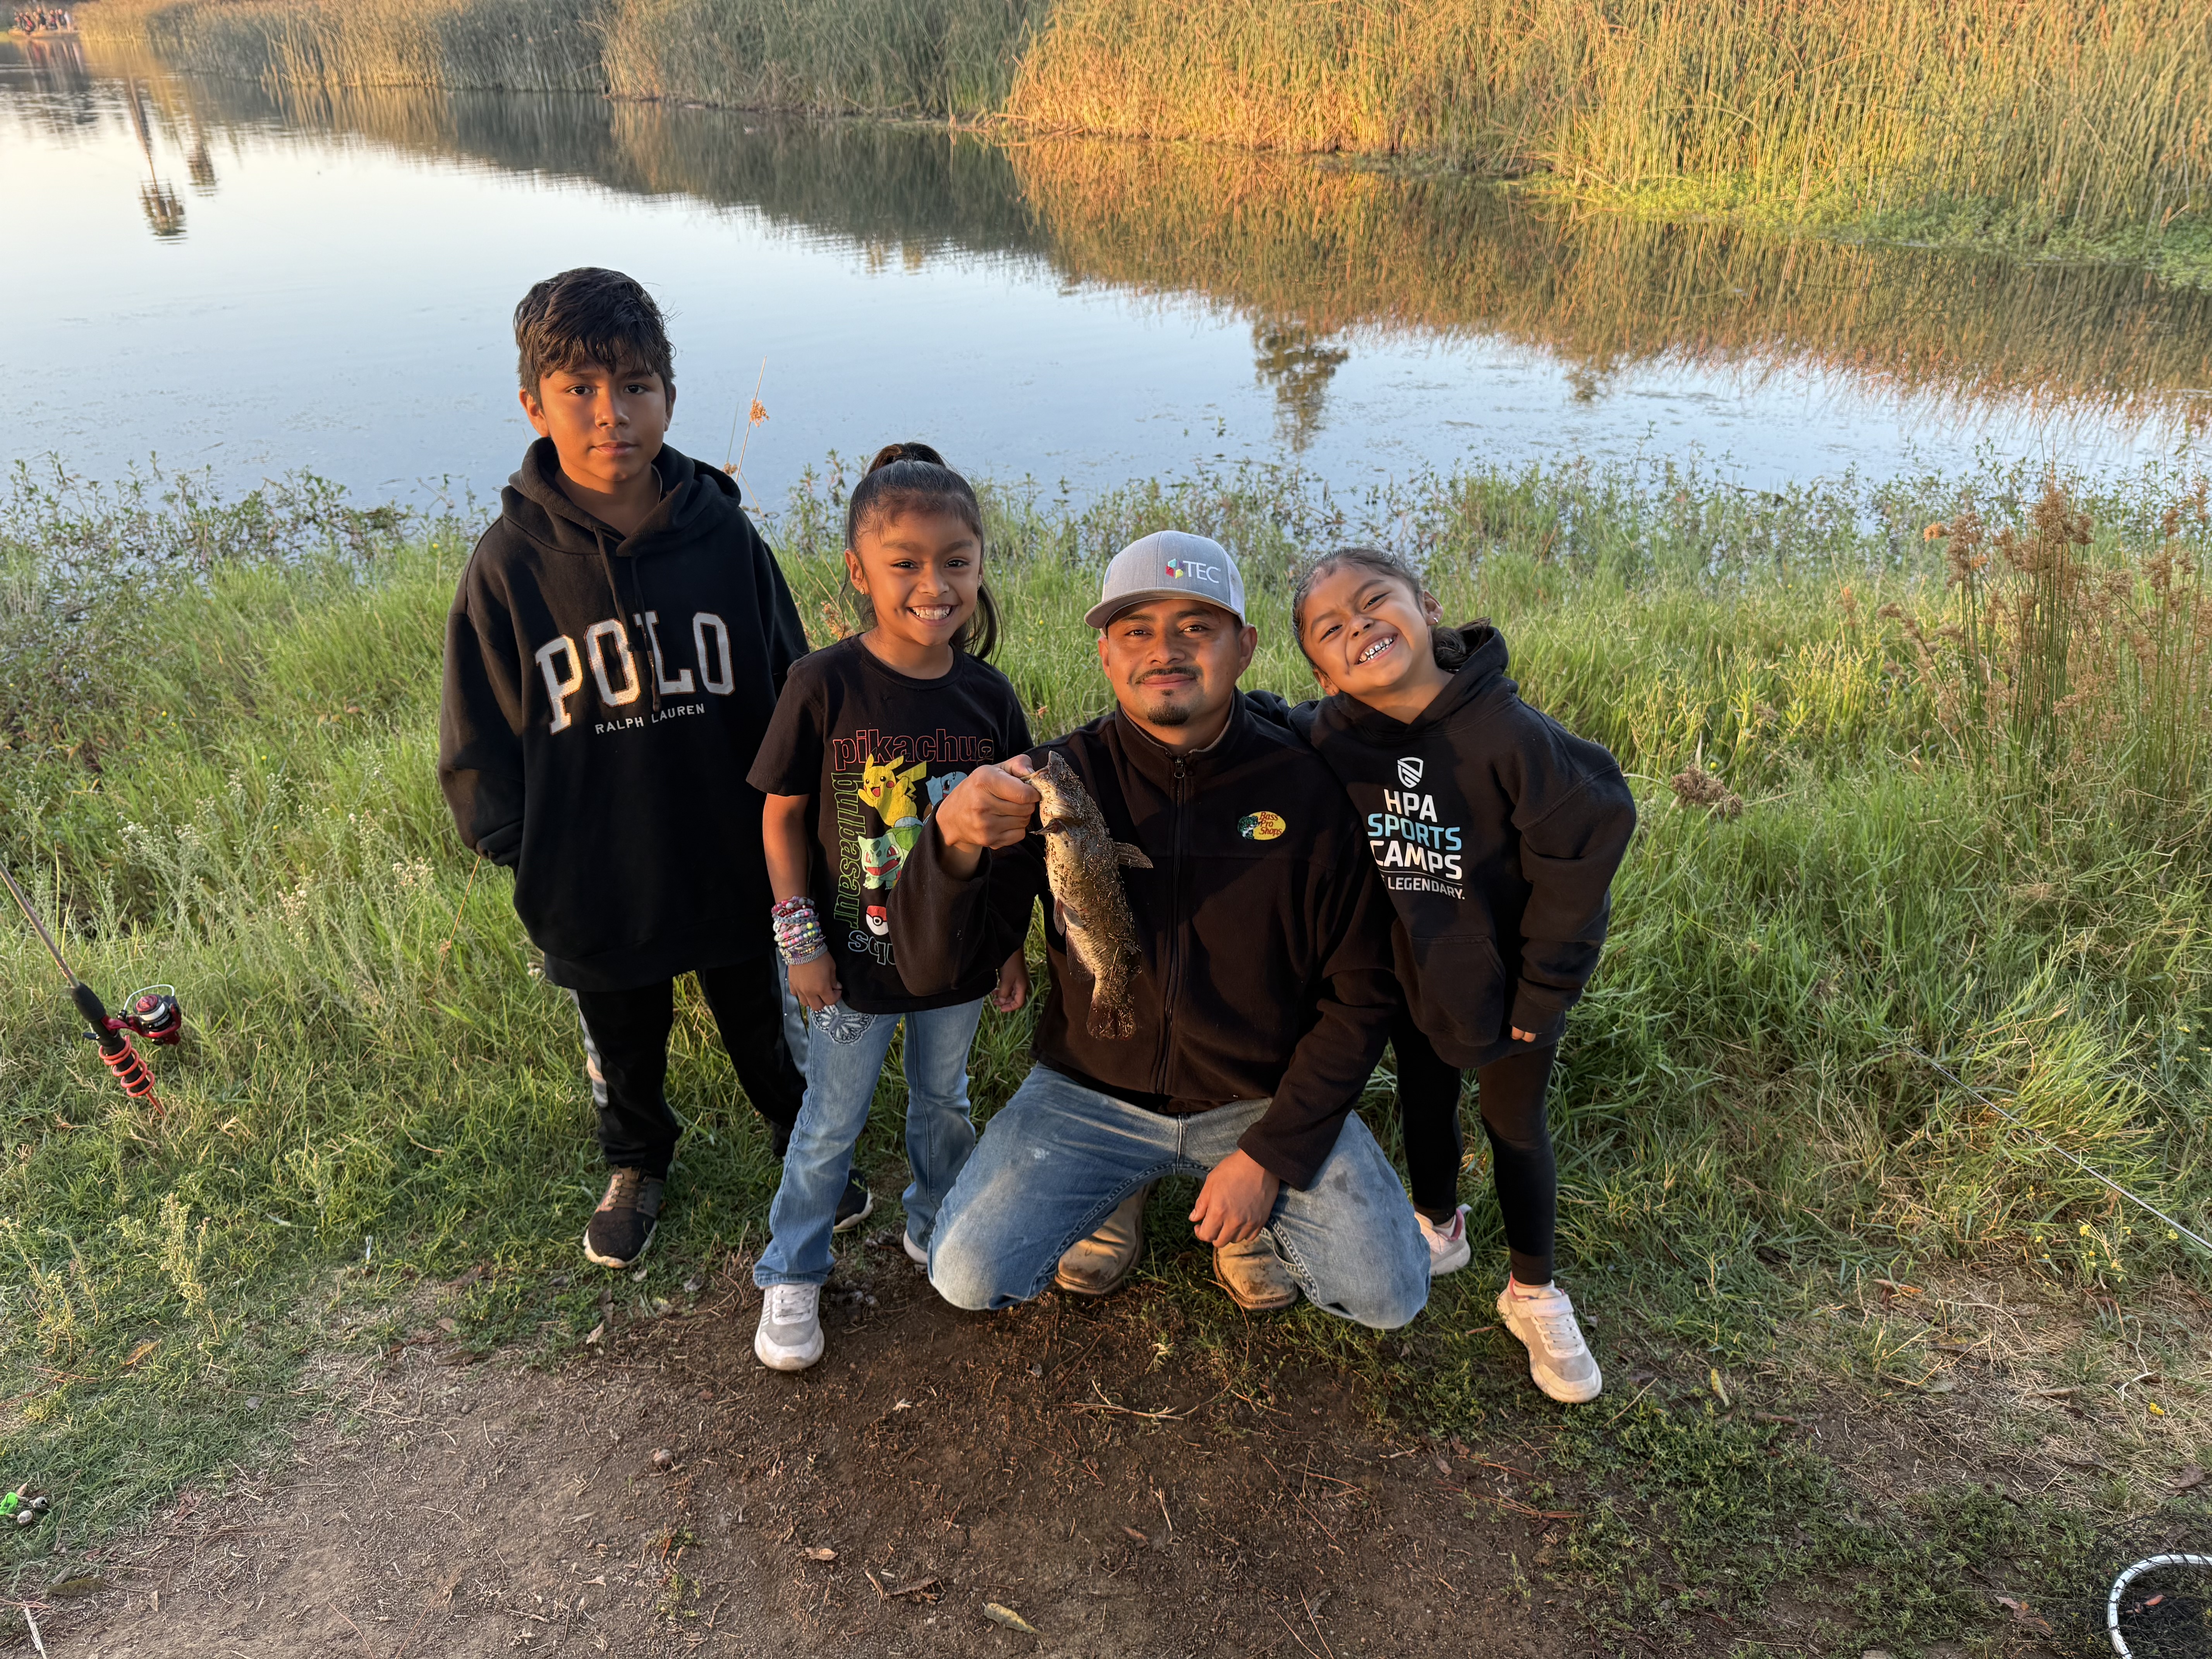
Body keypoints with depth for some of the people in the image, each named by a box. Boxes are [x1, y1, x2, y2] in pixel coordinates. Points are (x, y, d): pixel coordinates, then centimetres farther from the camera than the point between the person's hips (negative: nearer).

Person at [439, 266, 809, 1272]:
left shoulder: (723, 535, -12)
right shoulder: (512, 560, -14)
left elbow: (789, 689, -2)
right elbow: (480, 734, -4)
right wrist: (511, 845, -6)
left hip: (734, 867, 0)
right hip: (592, 882, 0)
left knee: (763, 1021, 23)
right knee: (623, 1046, 24)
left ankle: (799, 1132, 52)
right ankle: (637, 1163, 53)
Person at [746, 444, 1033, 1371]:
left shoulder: (987, 694, -7)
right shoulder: (825, 685, -16)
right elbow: (782, 814, -9)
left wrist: (1015, 944, 4)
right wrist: (801, 939, -10)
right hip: (856, 958, -3)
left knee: (944, 1101, 22)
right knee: (832, 1122, 13)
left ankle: (937, 1228, 47)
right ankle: (790, 1276, 34)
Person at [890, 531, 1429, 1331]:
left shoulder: (1307, 785, -12)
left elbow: (1358, 991, -5)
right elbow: (931, 970, -17)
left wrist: (1270, 1153, -10)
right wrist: (954, 842, -38)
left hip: (1265, 1097, 0)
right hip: (1092, 1091, 1)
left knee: (1390, 1294, -13)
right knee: (969, 1275, -14)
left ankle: (1253, 1212, 19)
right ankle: (1116, 1195, 17)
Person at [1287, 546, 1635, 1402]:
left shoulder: (1509, 735, -28)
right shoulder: (1322, 739, -19)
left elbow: (1585, 848, -20)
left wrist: (1541, 993, -15)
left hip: (1507, 977, -2)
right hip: (1408, 975, 3)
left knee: (1515, 1125, 15)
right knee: (1425, 1106, 23)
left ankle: (1533, 1293, 36)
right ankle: (1439, 1228, 51)